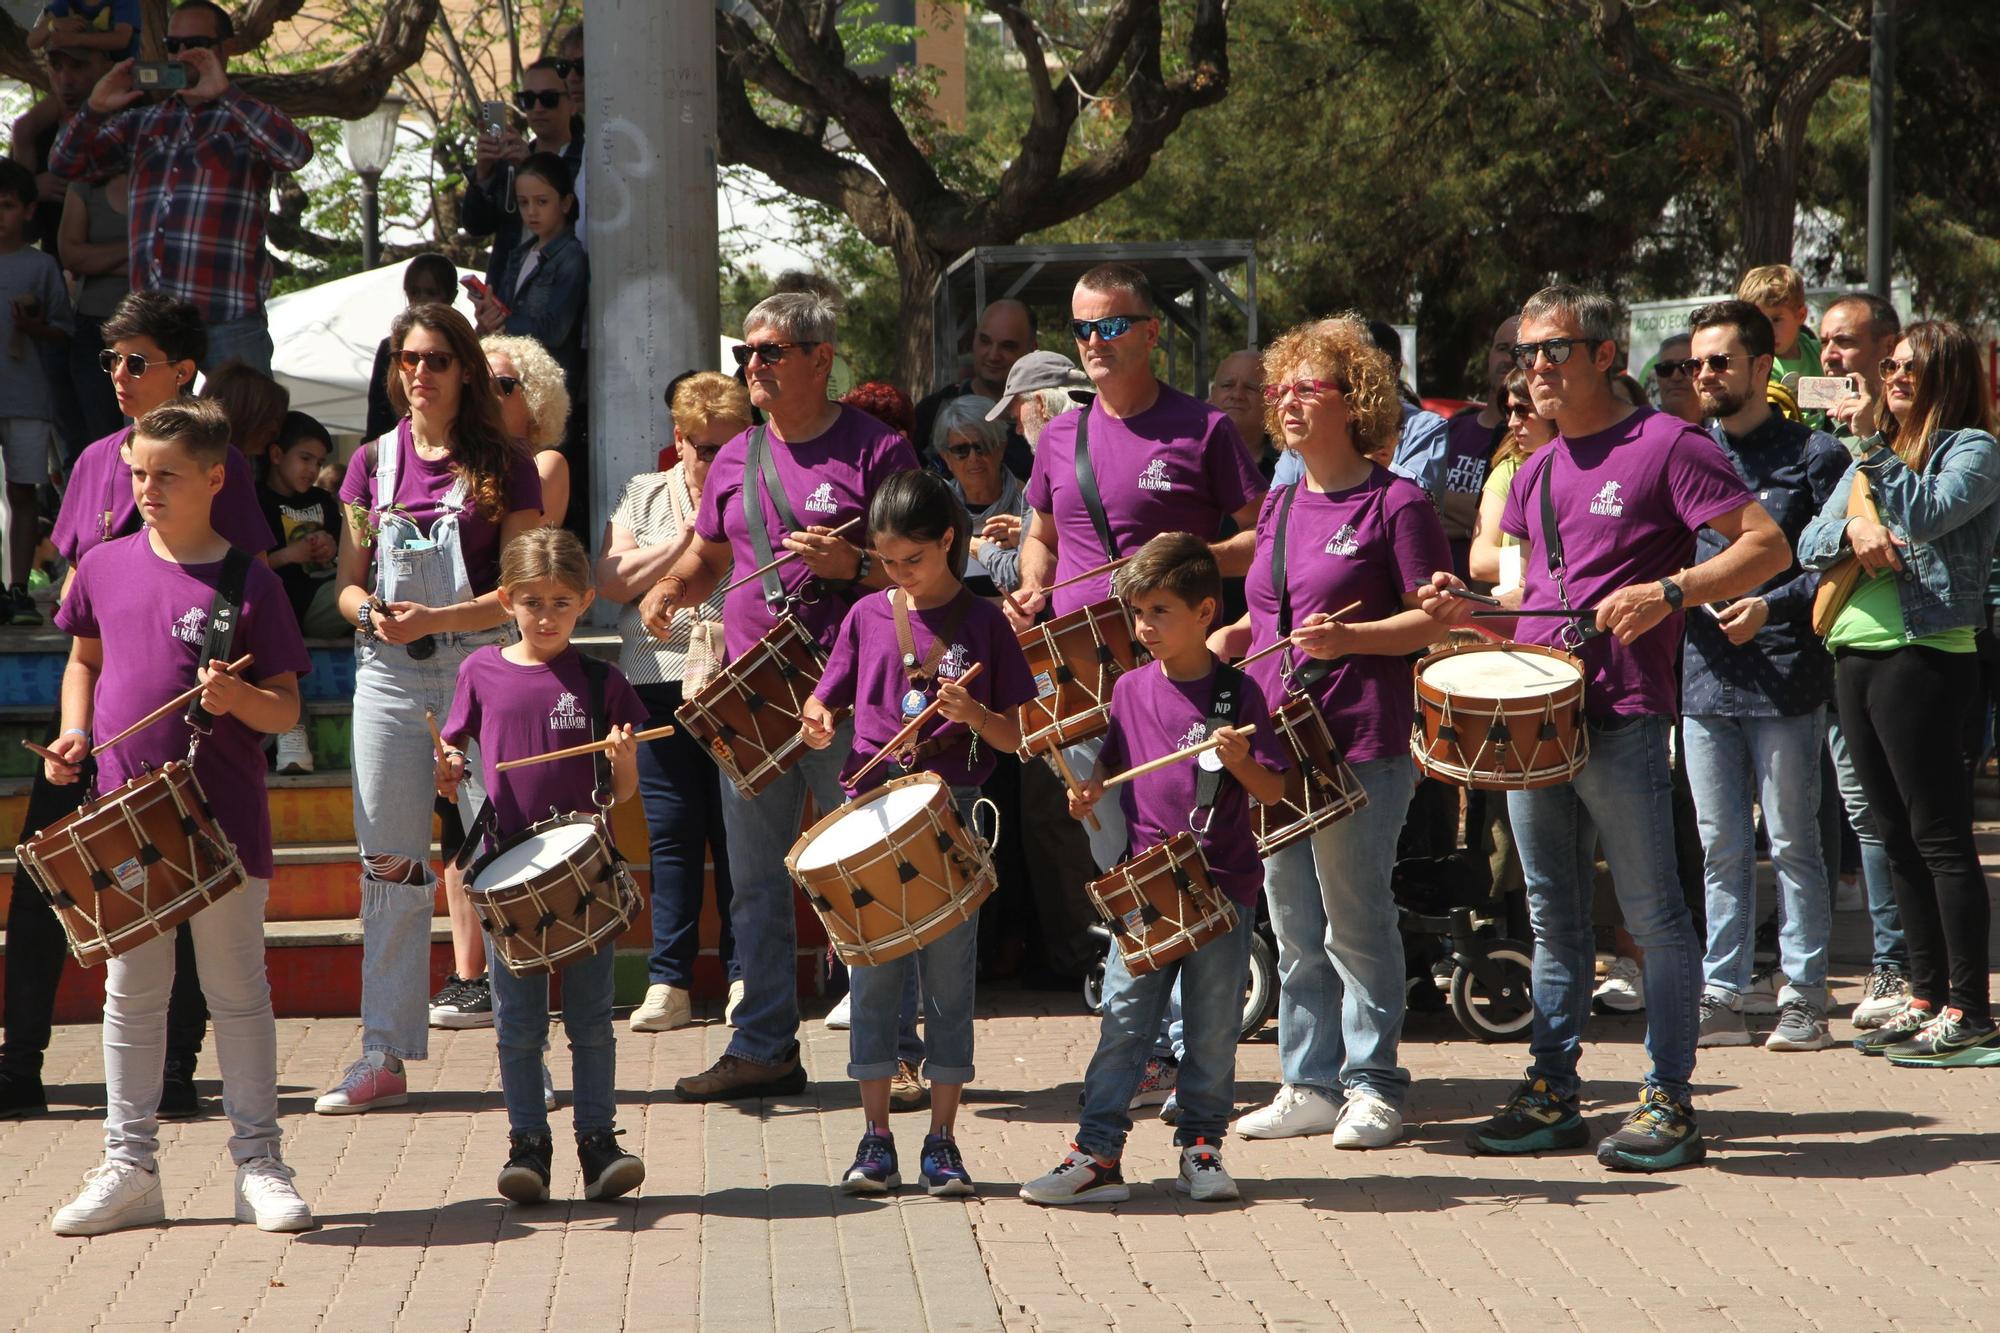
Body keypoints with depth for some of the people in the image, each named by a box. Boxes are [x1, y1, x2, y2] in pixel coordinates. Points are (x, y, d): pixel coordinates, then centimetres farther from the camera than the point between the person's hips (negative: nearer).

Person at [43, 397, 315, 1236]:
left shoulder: (248, 584, -6)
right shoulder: (105, 568, 4)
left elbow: (286, 710, -4)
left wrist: (237, 698, -24)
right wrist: (74, 733, 2)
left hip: (224, 820, -3)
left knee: (237, 992, 4)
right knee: (131, 994, 10)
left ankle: (259, 1166, 12)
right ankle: (129, 1169, 17)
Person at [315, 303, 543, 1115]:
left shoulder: (503, 468, 2)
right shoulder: (373, 463, 11)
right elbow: (348, 584, 13)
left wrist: (434, 619, -17)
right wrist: (370, 612, -10)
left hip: (480, 667, -3)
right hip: (389, 674, 3)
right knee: (390, 865, 3)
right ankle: (385, 1055, 7)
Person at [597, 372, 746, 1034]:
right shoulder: (644, 497, 14)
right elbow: (612, 580, 1)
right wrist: (685, 536, -5)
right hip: (662, 683, 2)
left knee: (740, 830, -2)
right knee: (670, 833, 2)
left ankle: (746, 977, 5)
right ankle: (668, 981, 6)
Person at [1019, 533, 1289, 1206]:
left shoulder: (1238, 693, -4)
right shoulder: (1132, 689, 5)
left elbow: (1273, 791, -4)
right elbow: (1113, 759, 18)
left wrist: (1241, 762, -23)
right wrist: (1089, 789, -2)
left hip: (1224, 885, -2)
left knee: (1213, 1027, 6)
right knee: (1123, 1019, -2)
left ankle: (1201, 1146, 18)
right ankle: (1098, 1155, 0)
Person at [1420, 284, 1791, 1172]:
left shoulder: (1664, 446, -4)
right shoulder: (1535, 472, 18)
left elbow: (1767, 546, -9)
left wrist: (1669, 591, -20)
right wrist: (1466, 610, 4)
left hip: (1620, 719, -7)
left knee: (1652, 914, -3)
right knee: (1553, 918, 11)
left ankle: (1670, 1102, 1)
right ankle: (1552, 1094, 17)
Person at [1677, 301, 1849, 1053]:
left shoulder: (1812, 456, -1)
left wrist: (1772, 608, -15)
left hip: (1786, 680, -4)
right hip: (1703, 678, 4)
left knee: (1792, 845, 0)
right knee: (1721, 848, 7)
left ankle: (1803, 999, 5)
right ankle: (1721, 997, 11)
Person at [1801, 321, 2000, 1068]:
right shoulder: (1871, 456, 19)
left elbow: (1925, 516, -20)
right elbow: (1807, 545, 12)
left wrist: (1873, 445, -13)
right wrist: (1850, 528, -8)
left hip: (1925, 656, -8)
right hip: (1855, 652, 8)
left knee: (1940, 838, -7)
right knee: (1897, 837, 10)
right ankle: (1925, 998, 16)